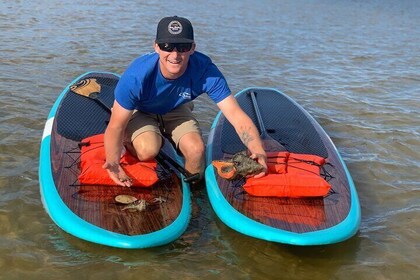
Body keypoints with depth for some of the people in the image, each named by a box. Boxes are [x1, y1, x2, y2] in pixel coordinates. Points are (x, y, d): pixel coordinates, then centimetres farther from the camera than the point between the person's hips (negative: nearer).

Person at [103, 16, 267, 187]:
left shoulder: (205, 71, -31)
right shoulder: (137, 75, -37)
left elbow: (236, 115, -33)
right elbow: (116, 126, -30)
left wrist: (258, 151, -49)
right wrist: (113, 162, -47)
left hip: (176, 110, 2)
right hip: (139, 112, -2)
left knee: (196, 150, -22)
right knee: (148, 150, -30)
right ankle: (129, 141, 8)